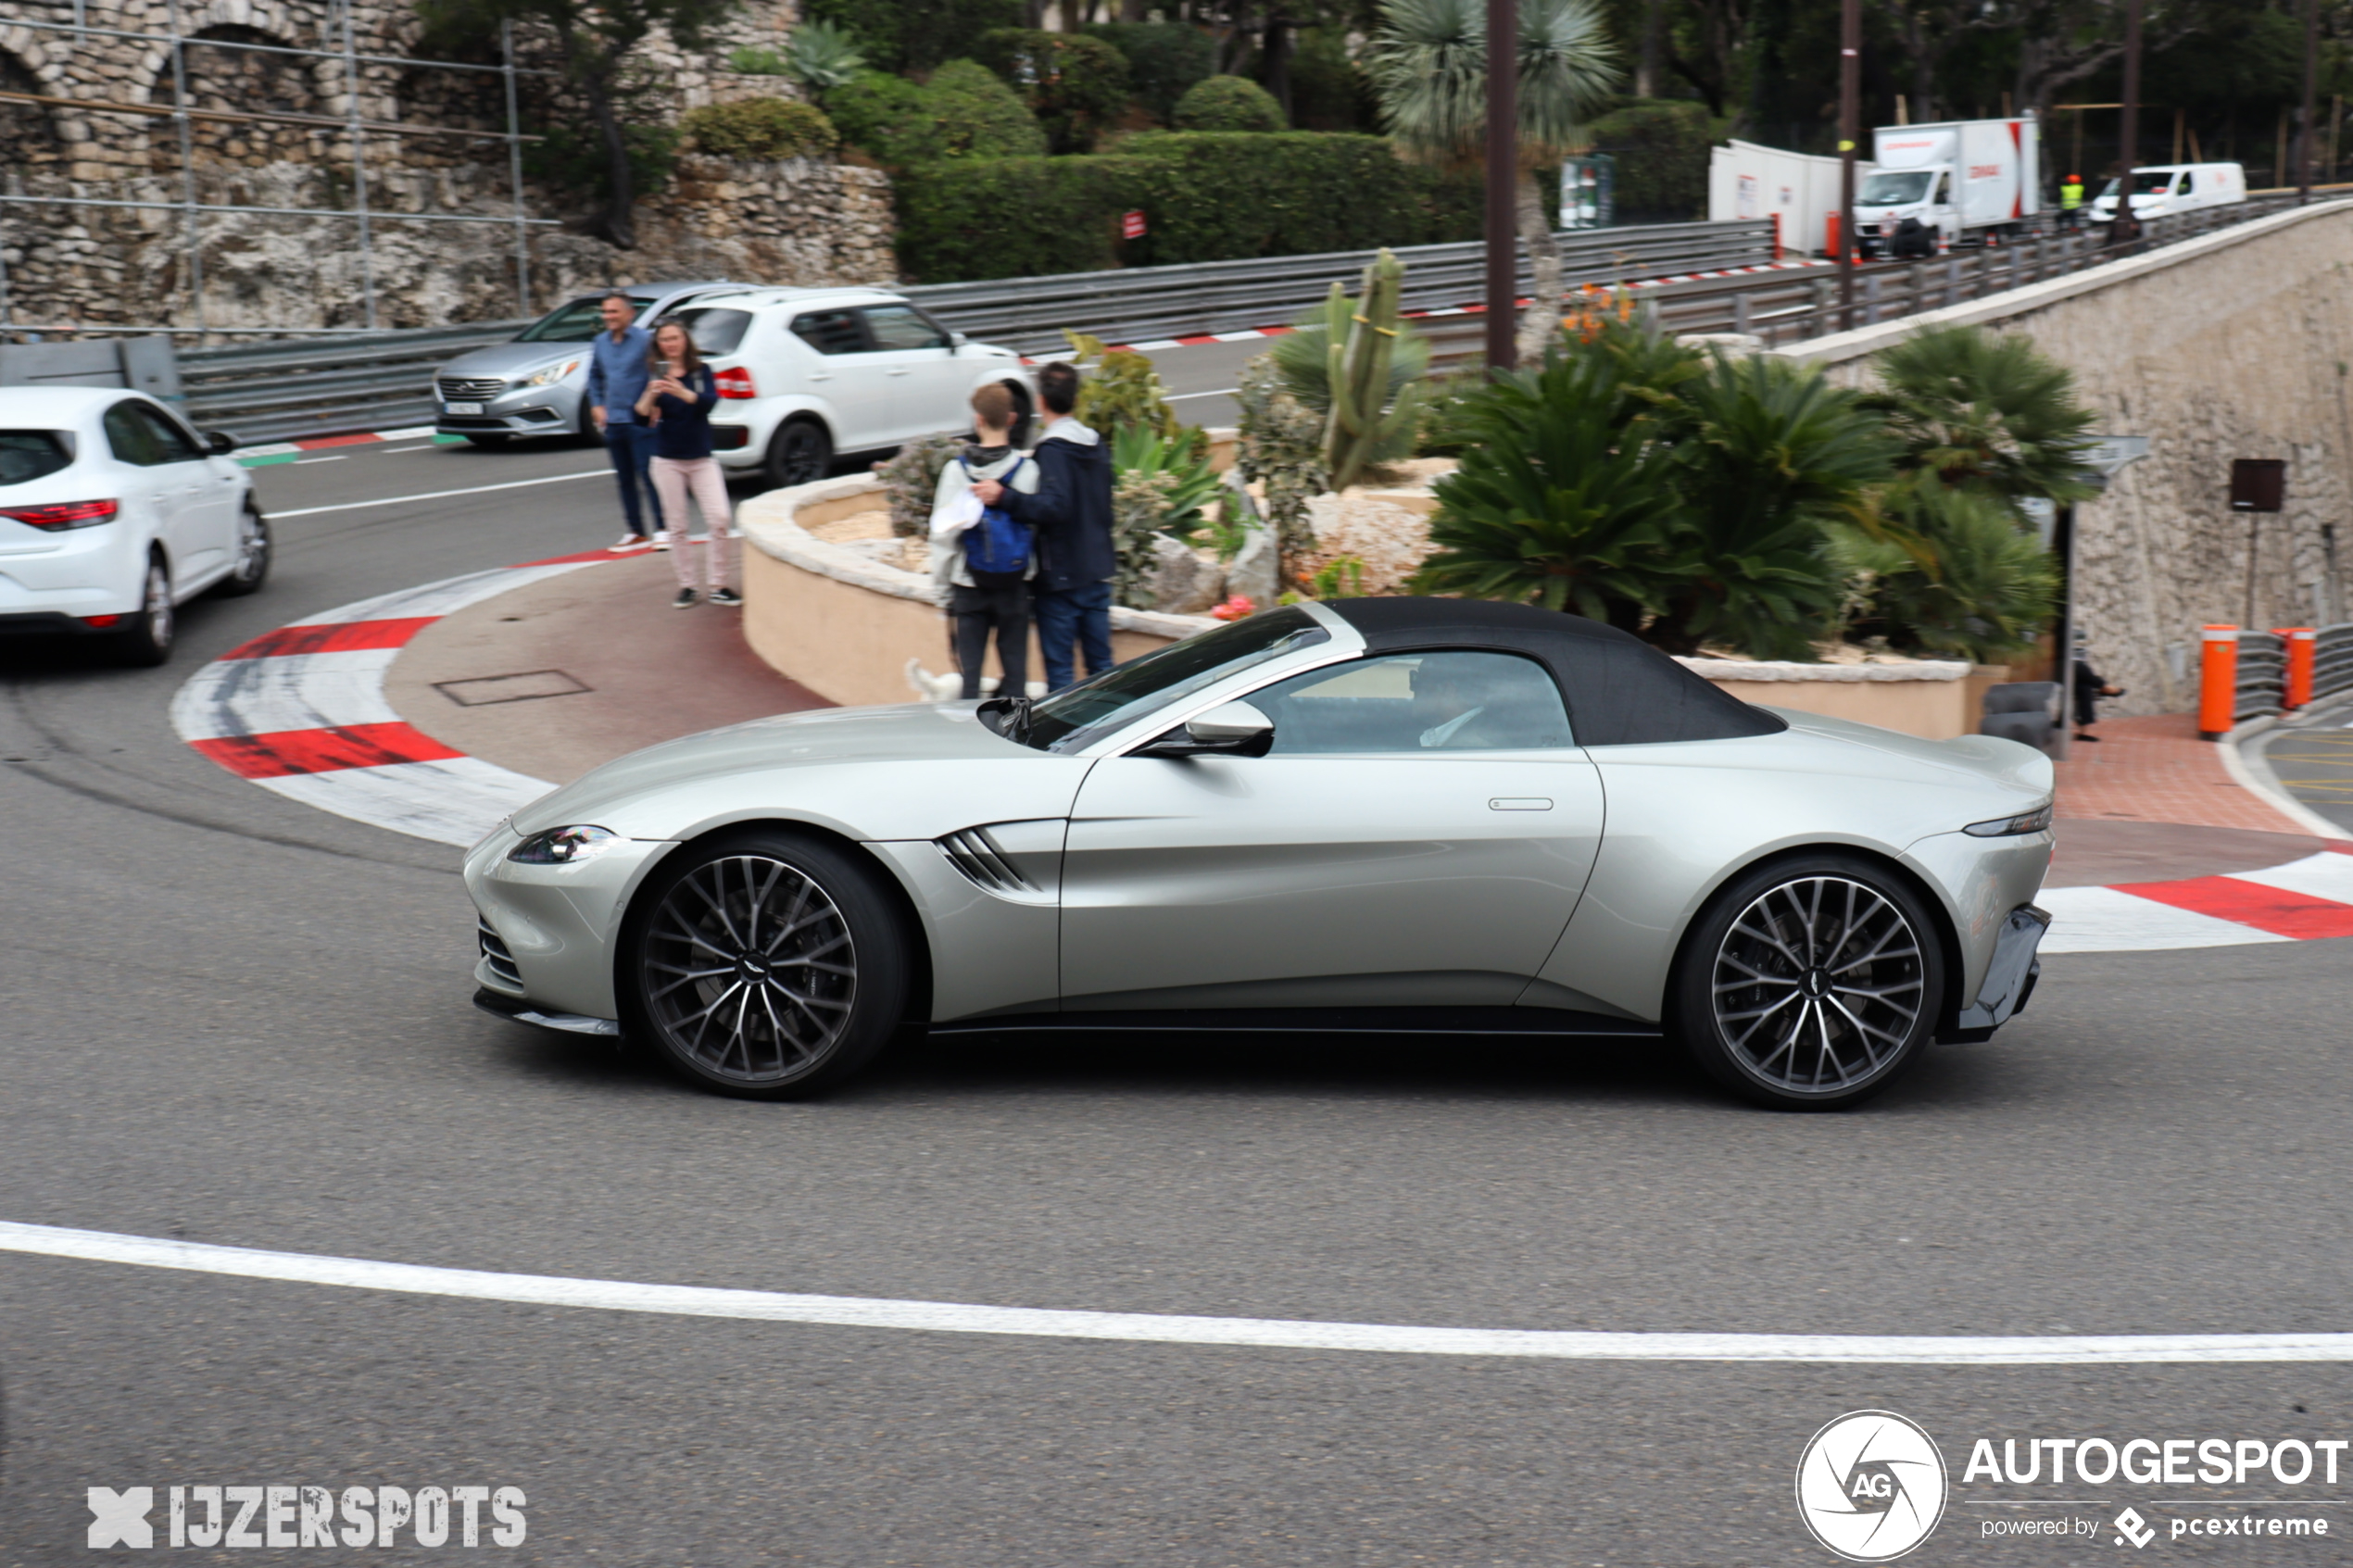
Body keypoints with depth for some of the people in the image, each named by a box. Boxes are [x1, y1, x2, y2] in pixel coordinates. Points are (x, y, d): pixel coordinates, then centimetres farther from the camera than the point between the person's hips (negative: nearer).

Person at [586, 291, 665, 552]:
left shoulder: (644, 340, -9)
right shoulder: (600, 343, 11)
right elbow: (594, 376, 24)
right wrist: (597, 405, 13)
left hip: (640, 421, -6)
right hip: (612, 422, 6)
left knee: (648, 475, -8)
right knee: (624, 479, 10)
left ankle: (661, 529, -3)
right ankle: (636, 532, 17)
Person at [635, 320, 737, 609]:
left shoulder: (701, 371, 0)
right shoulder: (653, 374, 0)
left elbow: (711, 401, -17)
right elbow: (641, 414, -9)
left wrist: (683, 392, -36)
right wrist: (651, 394, -30)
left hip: (701, 458, 0)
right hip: (667, 460, 0)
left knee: (720, 520, -8)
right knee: (677, 527, 3)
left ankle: (719, 585, 2)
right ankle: (687, 585, 12)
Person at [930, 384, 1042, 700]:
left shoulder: (957, 469, -7)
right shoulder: (1027, 469, -10)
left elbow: (943, 533, -3)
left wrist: (945, 589, 6)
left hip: (969, 583, 0)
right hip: (1014, 582, 0)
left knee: (970, 669, 7)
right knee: (1014, 668, 8)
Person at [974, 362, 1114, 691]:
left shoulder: (1052, 450, -15)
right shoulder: (1097, 445, 9)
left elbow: (1054, 506, -29)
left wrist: (1003, 497, -32)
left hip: (1061, 577, -7)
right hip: (1098, 571, 7)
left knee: (1060, 670, -2)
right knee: (1101, 663, 12)